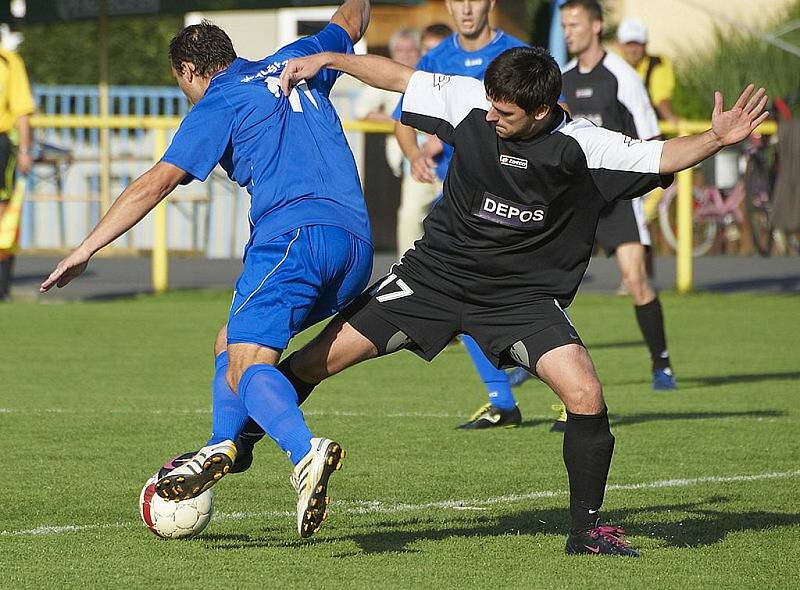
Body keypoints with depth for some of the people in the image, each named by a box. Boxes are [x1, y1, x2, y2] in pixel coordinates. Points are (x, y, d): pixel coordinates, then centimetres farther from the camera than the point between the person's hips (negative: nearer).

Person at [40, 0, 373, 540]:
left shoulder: (218, 104, 6)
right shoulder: (292, 63, 24)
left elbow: (156, 183, 1)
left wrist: (86, 249, 3)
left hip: (294, 234, -8)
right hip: (357, 246, 8)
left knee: (247, 366, -19)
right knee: (233, 342, 20)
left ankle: (307, 453, -47)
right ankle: (222, 449, -1)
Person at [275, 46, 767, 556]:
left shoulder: (581, 146, -15)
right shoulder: (470, 102, -11)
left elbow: (662, 157, -13)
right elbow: (398, 76, 2)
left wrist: (716, 139, -31)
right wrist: (326, 59, 0)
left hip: (523, 296, -1)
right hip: (436, 273, 1)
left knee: (586, 395, -19)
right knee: (315, 361, -5)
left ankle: (586, 528, 1)